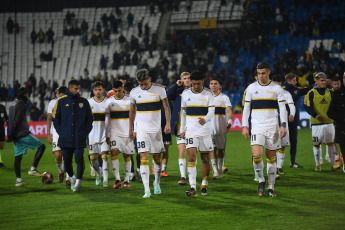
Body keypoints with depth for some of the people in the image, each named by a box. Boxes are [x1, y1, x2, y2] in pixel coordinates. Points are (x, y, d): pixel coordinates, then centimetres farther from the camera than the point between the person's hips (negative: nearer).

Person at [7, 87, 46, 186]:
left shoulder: (12, 104, 18)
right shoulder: (21, 104, -10)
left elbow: (10, 120, 20)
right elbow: (17, 120, -17)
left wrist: (10, 134, 21)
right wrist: (12, 134, -16)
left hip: (16, 136, 9)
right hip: (23, 133, -9)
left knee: (18, 157, 7)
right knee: (41, 146, -1)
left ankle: (18, 180, 3)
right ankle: (33, 169, -8)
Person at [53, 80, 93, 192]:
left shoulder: (84, 101, 6)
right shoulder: (61, 101, 3)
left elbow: (89, 118, 12)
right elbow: (55, 118, 8)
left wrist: (86, 131, 1)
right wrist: (60, 131, -1)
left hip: (80, 138, 0)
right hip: (65, 138, 0)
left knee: (79, 159, -8)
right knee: (66, 161, 5)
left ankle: (78, 183, -1)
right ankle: (72, 177, 30)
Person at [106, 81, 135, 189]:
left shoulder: (129, 100, 0)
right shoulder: (110, 101, 5)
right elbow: (107, 119, 11)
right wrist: (107, 134, 9)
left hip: (127, 133, -1)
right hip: (114, 132, 1)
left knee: (127, 156, 3)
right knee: (114, 152, -16)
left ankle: (126, 180, 12)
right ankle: (117, 179, -19)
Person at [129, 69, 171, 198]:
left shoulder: (159, 89, -3)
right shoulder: (134, 92, 1)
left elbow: (166, 107, 0)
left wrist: (168, 123, -13)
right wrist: (130, 129, 14)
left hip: (156, 129, 0)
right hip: (141, 129, 0)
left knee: (157, 157, 7)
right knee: (144, 158, -11)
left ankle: (157, 183, 32)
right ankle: (147, 190, -15)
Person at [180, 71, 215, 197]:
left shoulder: (208, 94, -1)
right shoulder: (185, 94, 5)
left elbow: (211, 111, -12)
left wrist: (205, 119, -33)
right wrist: (182, 130, 13)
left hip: (205, 131, 0)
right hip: (190, 131, 0)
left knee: (205, 159, 5)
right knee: (191, 157, -14)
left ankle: (204, 187, 18)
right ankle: (193, 188, -20)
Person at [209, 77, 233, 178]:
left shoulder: (224, 97, 3)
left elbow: (229, 111, -7)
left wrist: (230, 121, -23)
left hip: (221, 127, -1)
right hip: (209, 127, 1)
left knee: (221, 149, 8)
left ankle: (220, 168, 26)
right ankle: (215, 171, -15)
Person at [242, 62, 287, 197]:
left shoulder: (276, 88, 4)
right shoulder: (251, 88, 6)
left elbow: (282, 108, 4)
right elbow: (246, 108, 10)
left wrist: (283, 125, -7)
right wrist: (244, 126, 2)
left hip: (272, 127, 0)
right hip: (257, 127, 0)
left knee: (271, 158, 3)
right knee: (256, 155, -17)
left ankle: (271, 188, 11)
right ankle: (261, 180, 6)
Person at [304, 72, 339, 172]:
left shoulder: (329, 92, 10)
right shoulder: (311, 93, -2)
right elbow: (308, 107, -10)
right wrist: (316, 116, -21)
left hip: (329, 121, 3)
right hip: (316, 123, -3)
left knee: (331, 142, -1)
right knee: (316, 144, 3)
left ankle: (333, 164, 3)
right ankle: (317, 164, 13)